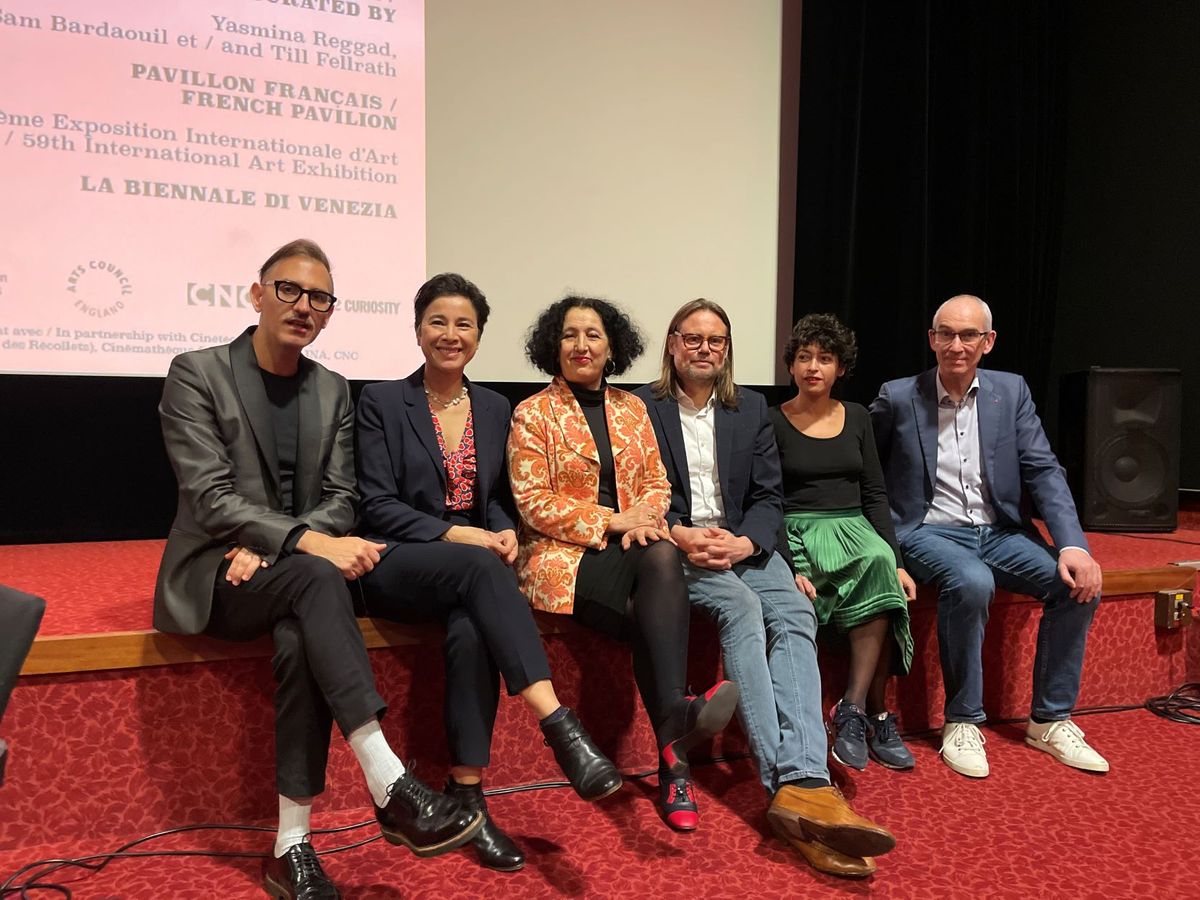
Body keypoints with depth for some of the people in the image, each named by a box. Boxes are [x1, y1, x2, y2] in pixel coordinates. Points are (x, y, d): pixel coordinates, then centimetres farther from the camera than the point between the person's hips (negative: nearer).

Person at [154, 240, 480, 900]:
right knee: (317, 577, -34)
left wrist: (268, 548, -12)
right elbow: (211, 499, -15)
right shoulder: (196, 374, -5)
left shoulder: (333, 391, 10)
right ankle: (392, 790, -39)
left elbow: (339, 501, 6)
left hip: (286, 572, 4)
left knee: (300, 637, -31)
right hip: (216, 576, -3)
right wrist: (307, 541, -28)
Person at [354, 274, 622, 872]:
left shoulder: (494, 408, 14)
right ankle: (561, 727, -40)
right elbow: (378, 505, -6)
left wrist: (505, 532, -6)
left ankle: (467, 795, -23)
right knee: (480, 567, -36)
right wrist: (460, 536, -17)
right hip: (397, 566, -3)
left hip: (471, 565, 3)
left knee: (471, 630, -32)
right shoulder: (381, 401, 1)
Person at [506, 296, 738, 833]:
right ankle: (674, 756, -28)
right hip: (563, 554, -3)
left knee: (664, 558, -34)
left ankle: (675, 720, -40)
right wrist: (611, 520, -14)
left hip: (631, 546, 4)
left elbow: (657, 483, 14)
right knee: (658, 611, -31)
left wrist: (643, 516, -11)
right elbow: (533, 501, -6)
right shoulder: (533, 413, 3)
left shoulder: (631, 409, 17)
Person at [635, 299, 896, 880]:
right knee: (741, 607, -33)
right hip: (674, 545, -3)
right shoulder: (641, 408, 6)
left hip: (743, 544, 4)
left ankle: (804, 784, -39)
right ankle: (787, 785, -37)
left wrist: (743, 543, -11)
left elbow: (768, 497, 9)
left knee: (795, 615, -26)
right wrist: (680, 535, -17)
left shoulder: (751, 409, 16)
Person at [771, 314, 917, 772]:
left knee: (881, 565, -31)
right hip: (800, 533, -3)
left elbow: (875, 495, 10)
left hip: (855, 528, 4)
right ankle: (877, 715, -21)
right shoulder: (772, 422, 2)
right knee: (875, 565, -31)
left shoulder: (857, 418, 14)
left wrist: (897, 562, -4)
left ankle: (853, 708, -25)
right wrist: (790, 568, -20)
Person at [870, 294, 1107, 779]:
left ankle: (1050, 720, 0)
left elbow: (1044, 472, 1)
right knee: (972, 583, -34)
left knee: (1079, 583, -18)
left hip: (998, 531, 4)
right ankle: (962, 722, -15)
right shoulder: (898, 397, -3)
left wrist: (1073, 545, -13)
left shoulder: (1012, 391, 5)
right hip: (929, 533, -4)